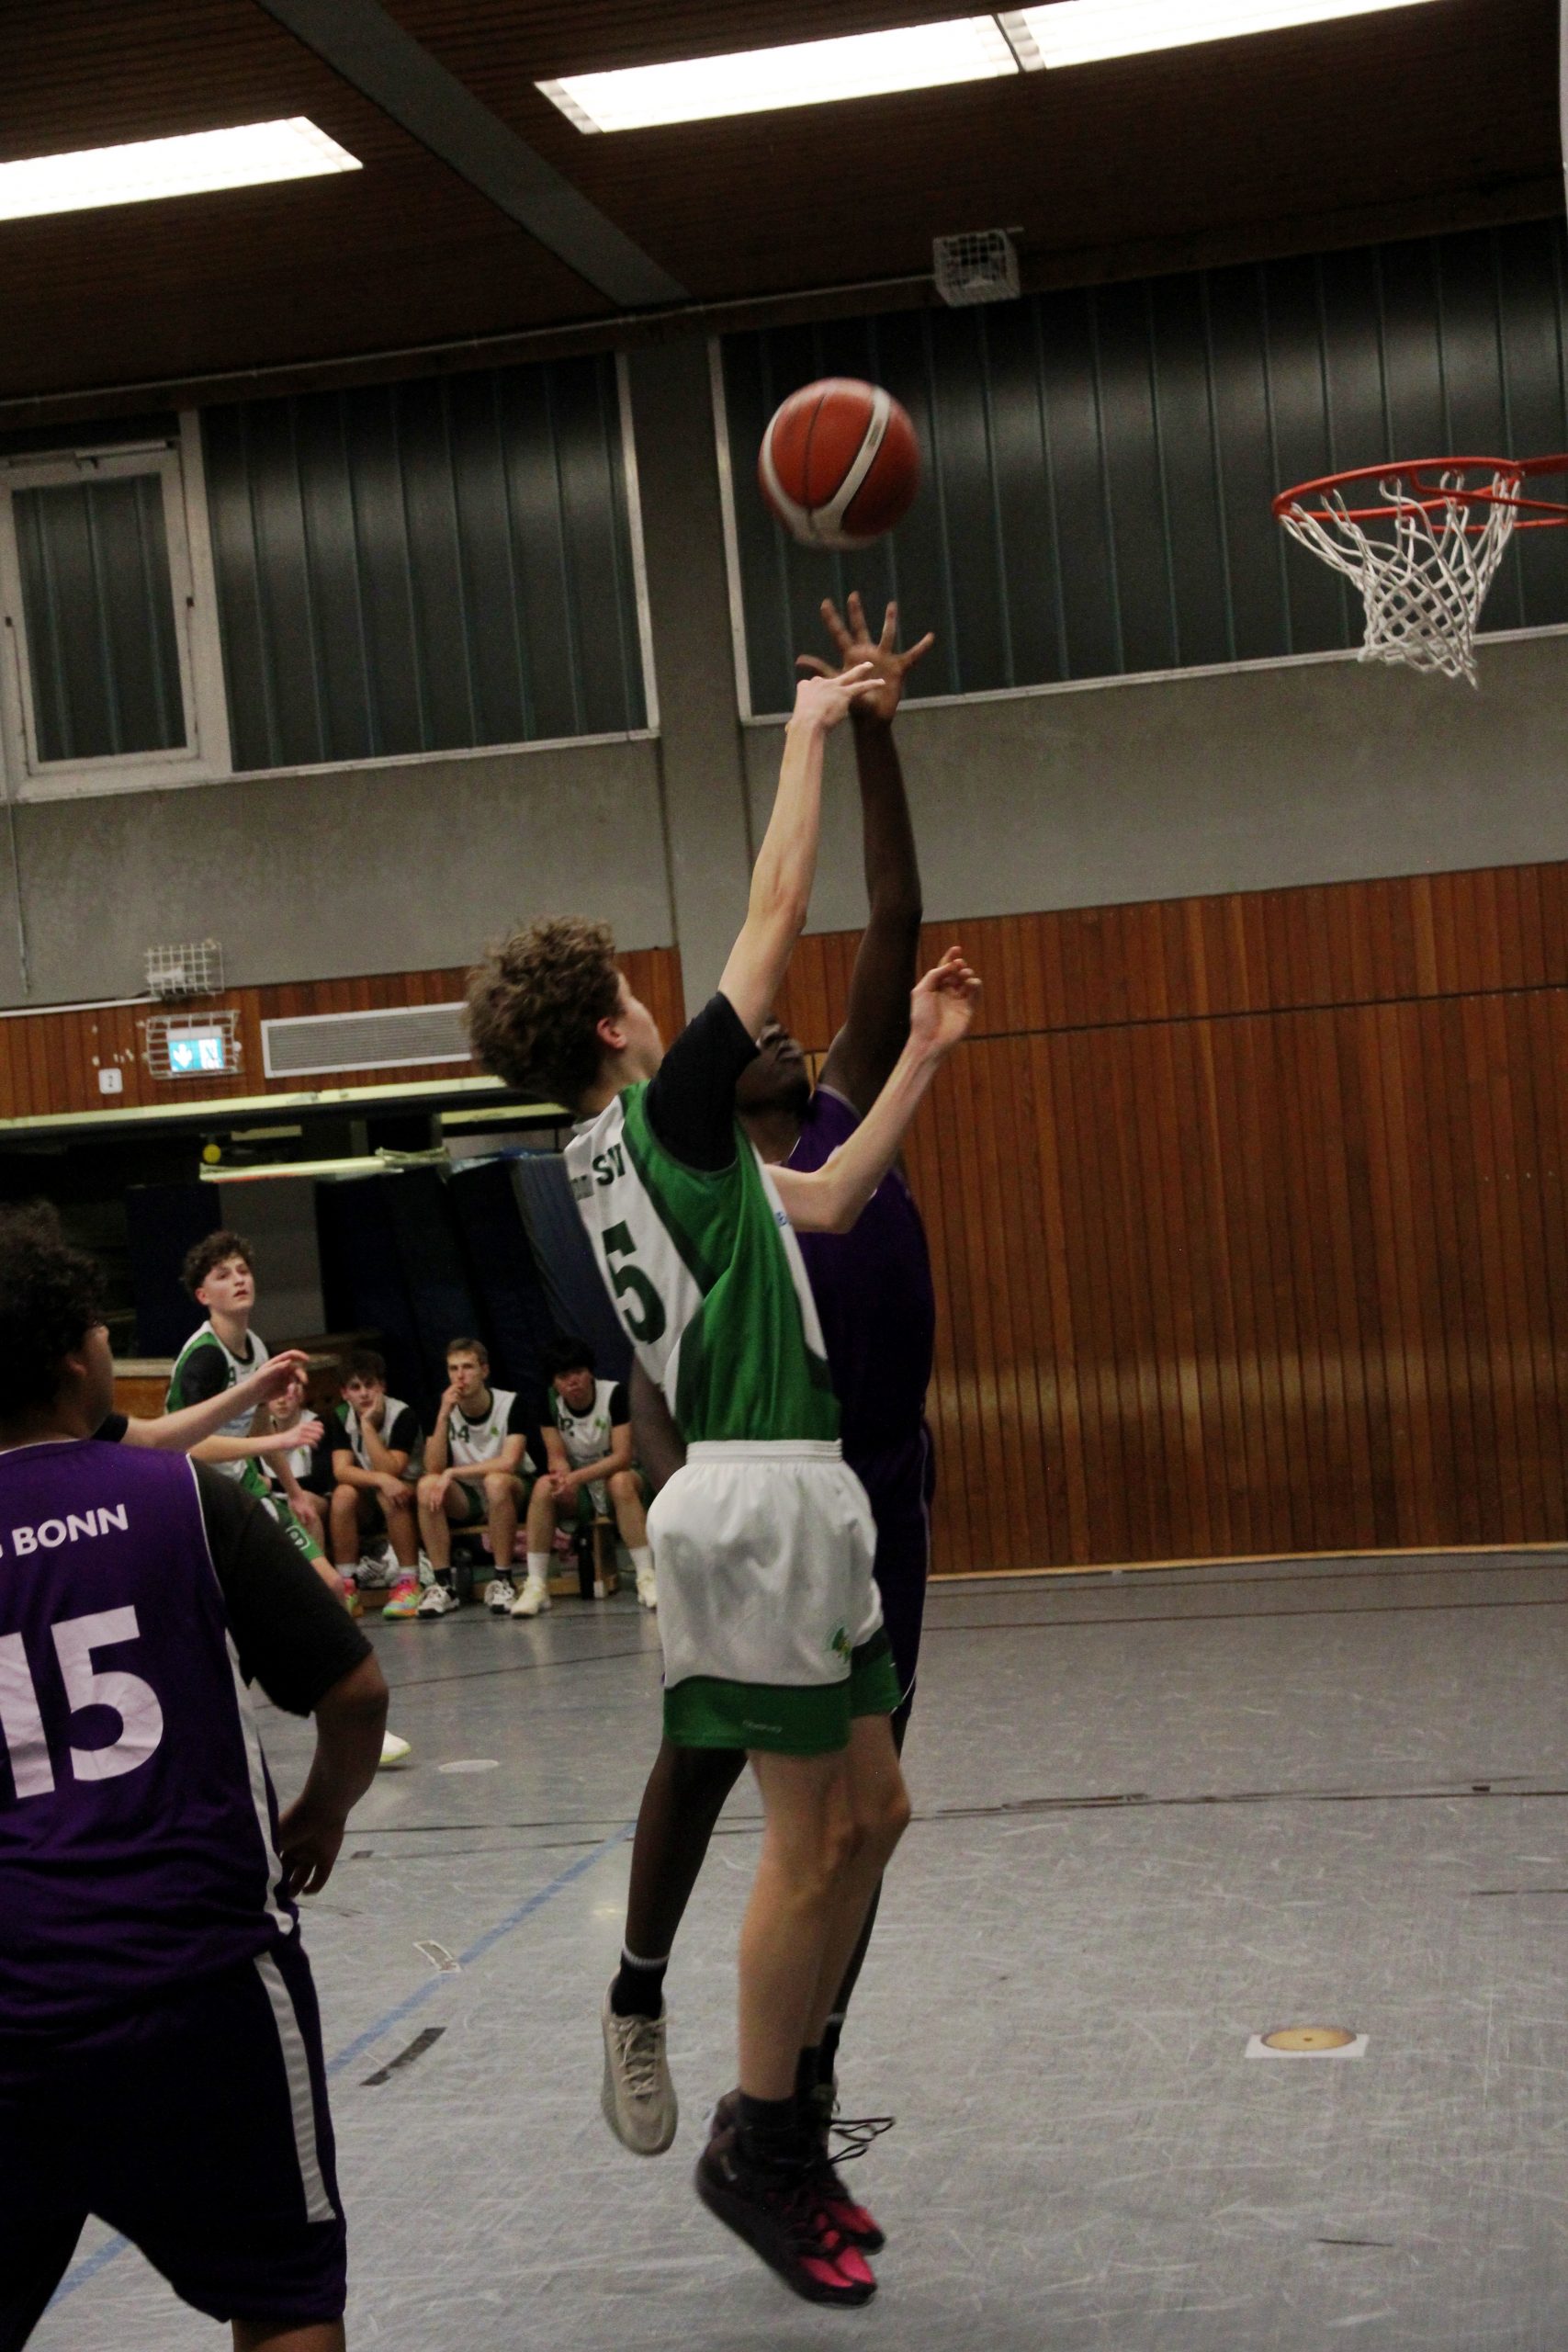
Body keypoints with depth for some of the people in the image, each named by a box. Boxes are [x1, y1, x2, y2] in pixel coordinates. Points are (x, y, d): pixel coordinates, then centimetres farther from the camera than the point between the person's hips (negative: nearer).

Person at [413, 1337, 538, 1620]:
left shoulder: (511, 1404, -12)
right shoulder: (444, 1410, -2)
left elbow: (509, 1462, -24)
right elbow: (433, 1468, -14)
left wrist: (452, 1473, -26)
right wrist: (444, 1416, -23)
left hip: (513, 1494, -3)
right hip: (467, 1499, 3)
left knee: (496, 1481, -37)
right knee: (427, 1485, -26)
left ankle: (502, 1582, -27)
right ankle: (443, 1585, -22)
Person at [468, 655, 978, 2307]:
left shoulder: (613, 1158, 17)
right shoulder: (662, 1111, -8)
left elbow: (823, 1202, 25)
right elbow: (778, 911, -6)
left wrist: (919, 1057, 24)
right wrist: (810, 729, 5)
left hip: (771, 1498, 9)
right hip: (767, 1498, -9)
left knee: (867, 1812, 14)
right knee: (810, 1837, -2)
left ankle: (781, 2103, 21)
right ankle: (757, 2150, 8)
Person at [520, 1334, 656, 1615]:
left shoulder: (615, 1394, -16)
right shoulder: (549, 1403, -5)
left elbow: (622, 1457, -22)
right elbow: (557, 1457, -6)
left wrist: (576, 1477, -35)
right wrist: (564, 1477, -31)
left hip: (616, 1476, -3)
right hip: (577, 1493, 3)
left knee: (621, 1481, -37)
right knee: (543, 1487, -27)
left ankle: (646, 1578, -36)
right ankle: (536, 1586, -27)